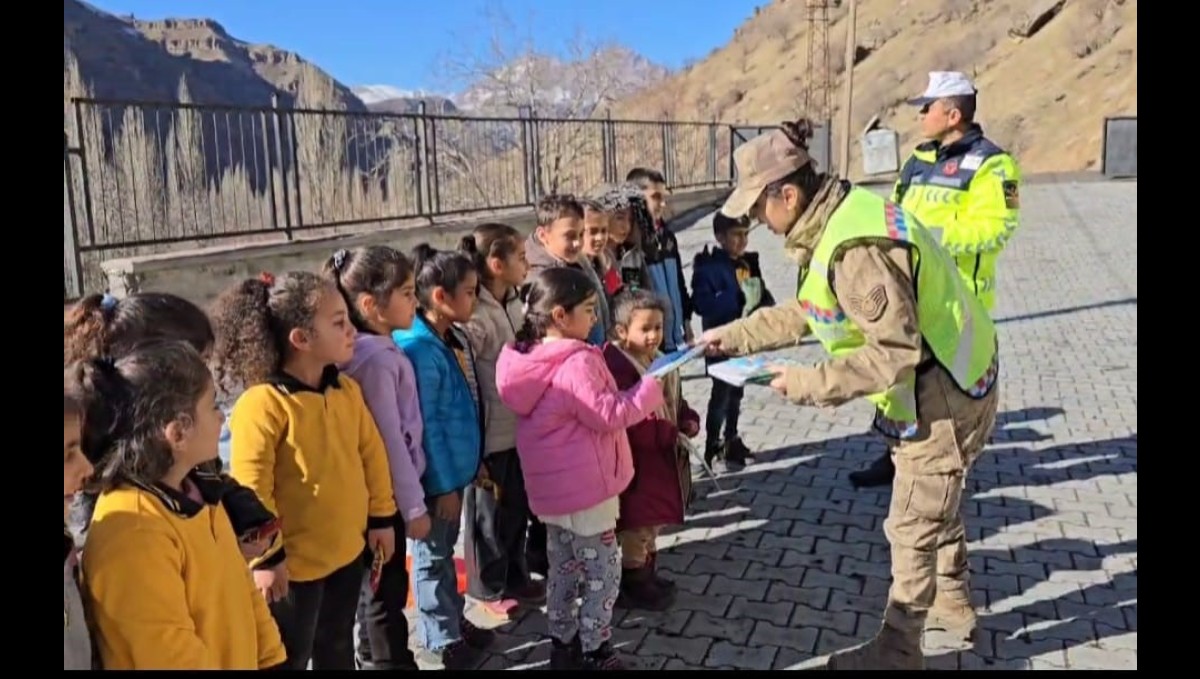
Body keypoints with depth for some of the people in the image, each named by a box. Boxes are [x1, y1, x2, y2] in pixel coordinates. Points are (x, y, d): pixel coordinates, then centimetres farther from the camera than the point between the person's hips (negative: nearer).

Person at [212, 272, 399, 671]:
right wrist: (266, 556, -17)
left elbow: (371, 454, 9)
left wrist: (381, 517, 12)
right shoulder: (263, 403, -22)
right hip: (293, 562, -6)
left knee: (337, 649, 24)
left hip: (347, 551, 7)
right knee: (290, 658, 13)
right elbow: (250, 487, -21)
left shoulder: (347, 390, 1)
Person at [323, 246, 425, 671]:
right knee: (387, 589, 5)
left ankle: (376, 658, 36)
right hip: (386, 494, -9)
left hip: (383, 492, 9)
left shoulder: (379, 349, 5)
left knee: (379, 586, 21)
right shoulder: (376, 358, -22)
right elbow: (389, 440, -21)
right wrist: (414, 506, -15)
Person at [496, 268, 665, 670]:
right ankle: (594, 654, 17)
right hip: (584, 486, -9)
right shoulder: (576, 363, -24)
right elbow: (609, 416, -22)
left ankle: (563, 646, 32)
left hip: (553, 485, 9)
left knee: (563, 568, 20)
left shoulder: (530, 358, 4)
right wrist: (650, 390, -11)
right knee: (603, 571, 6)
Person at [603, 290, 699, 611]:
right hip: (637, 462, -10)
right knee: (637, 527, 4)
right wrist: (671, 432, -24)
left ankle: (648, 574, 39)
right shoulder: (618, 367, -24)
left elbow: (675, 401, 17)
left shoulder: (661, 361, 8)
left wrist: (689, 421, -4)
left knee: (653, 521, 23)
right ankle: (633, 585, 21)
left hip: (662, 458, 10)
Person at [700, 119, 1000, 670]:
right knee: (937, 503, 27)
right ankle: (952, 603, 48)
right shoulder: (841, 216, 0)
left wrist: (808, 384, -24)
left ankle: (895, 651, 22)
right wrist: (735, 335, 10)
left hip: (941, 396, -10)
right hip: (942, 385, 10)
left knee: (912, 529, 4)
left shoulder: (856, 249, -32)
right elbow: (809, 311, 10)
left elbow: (895, 354, -32)